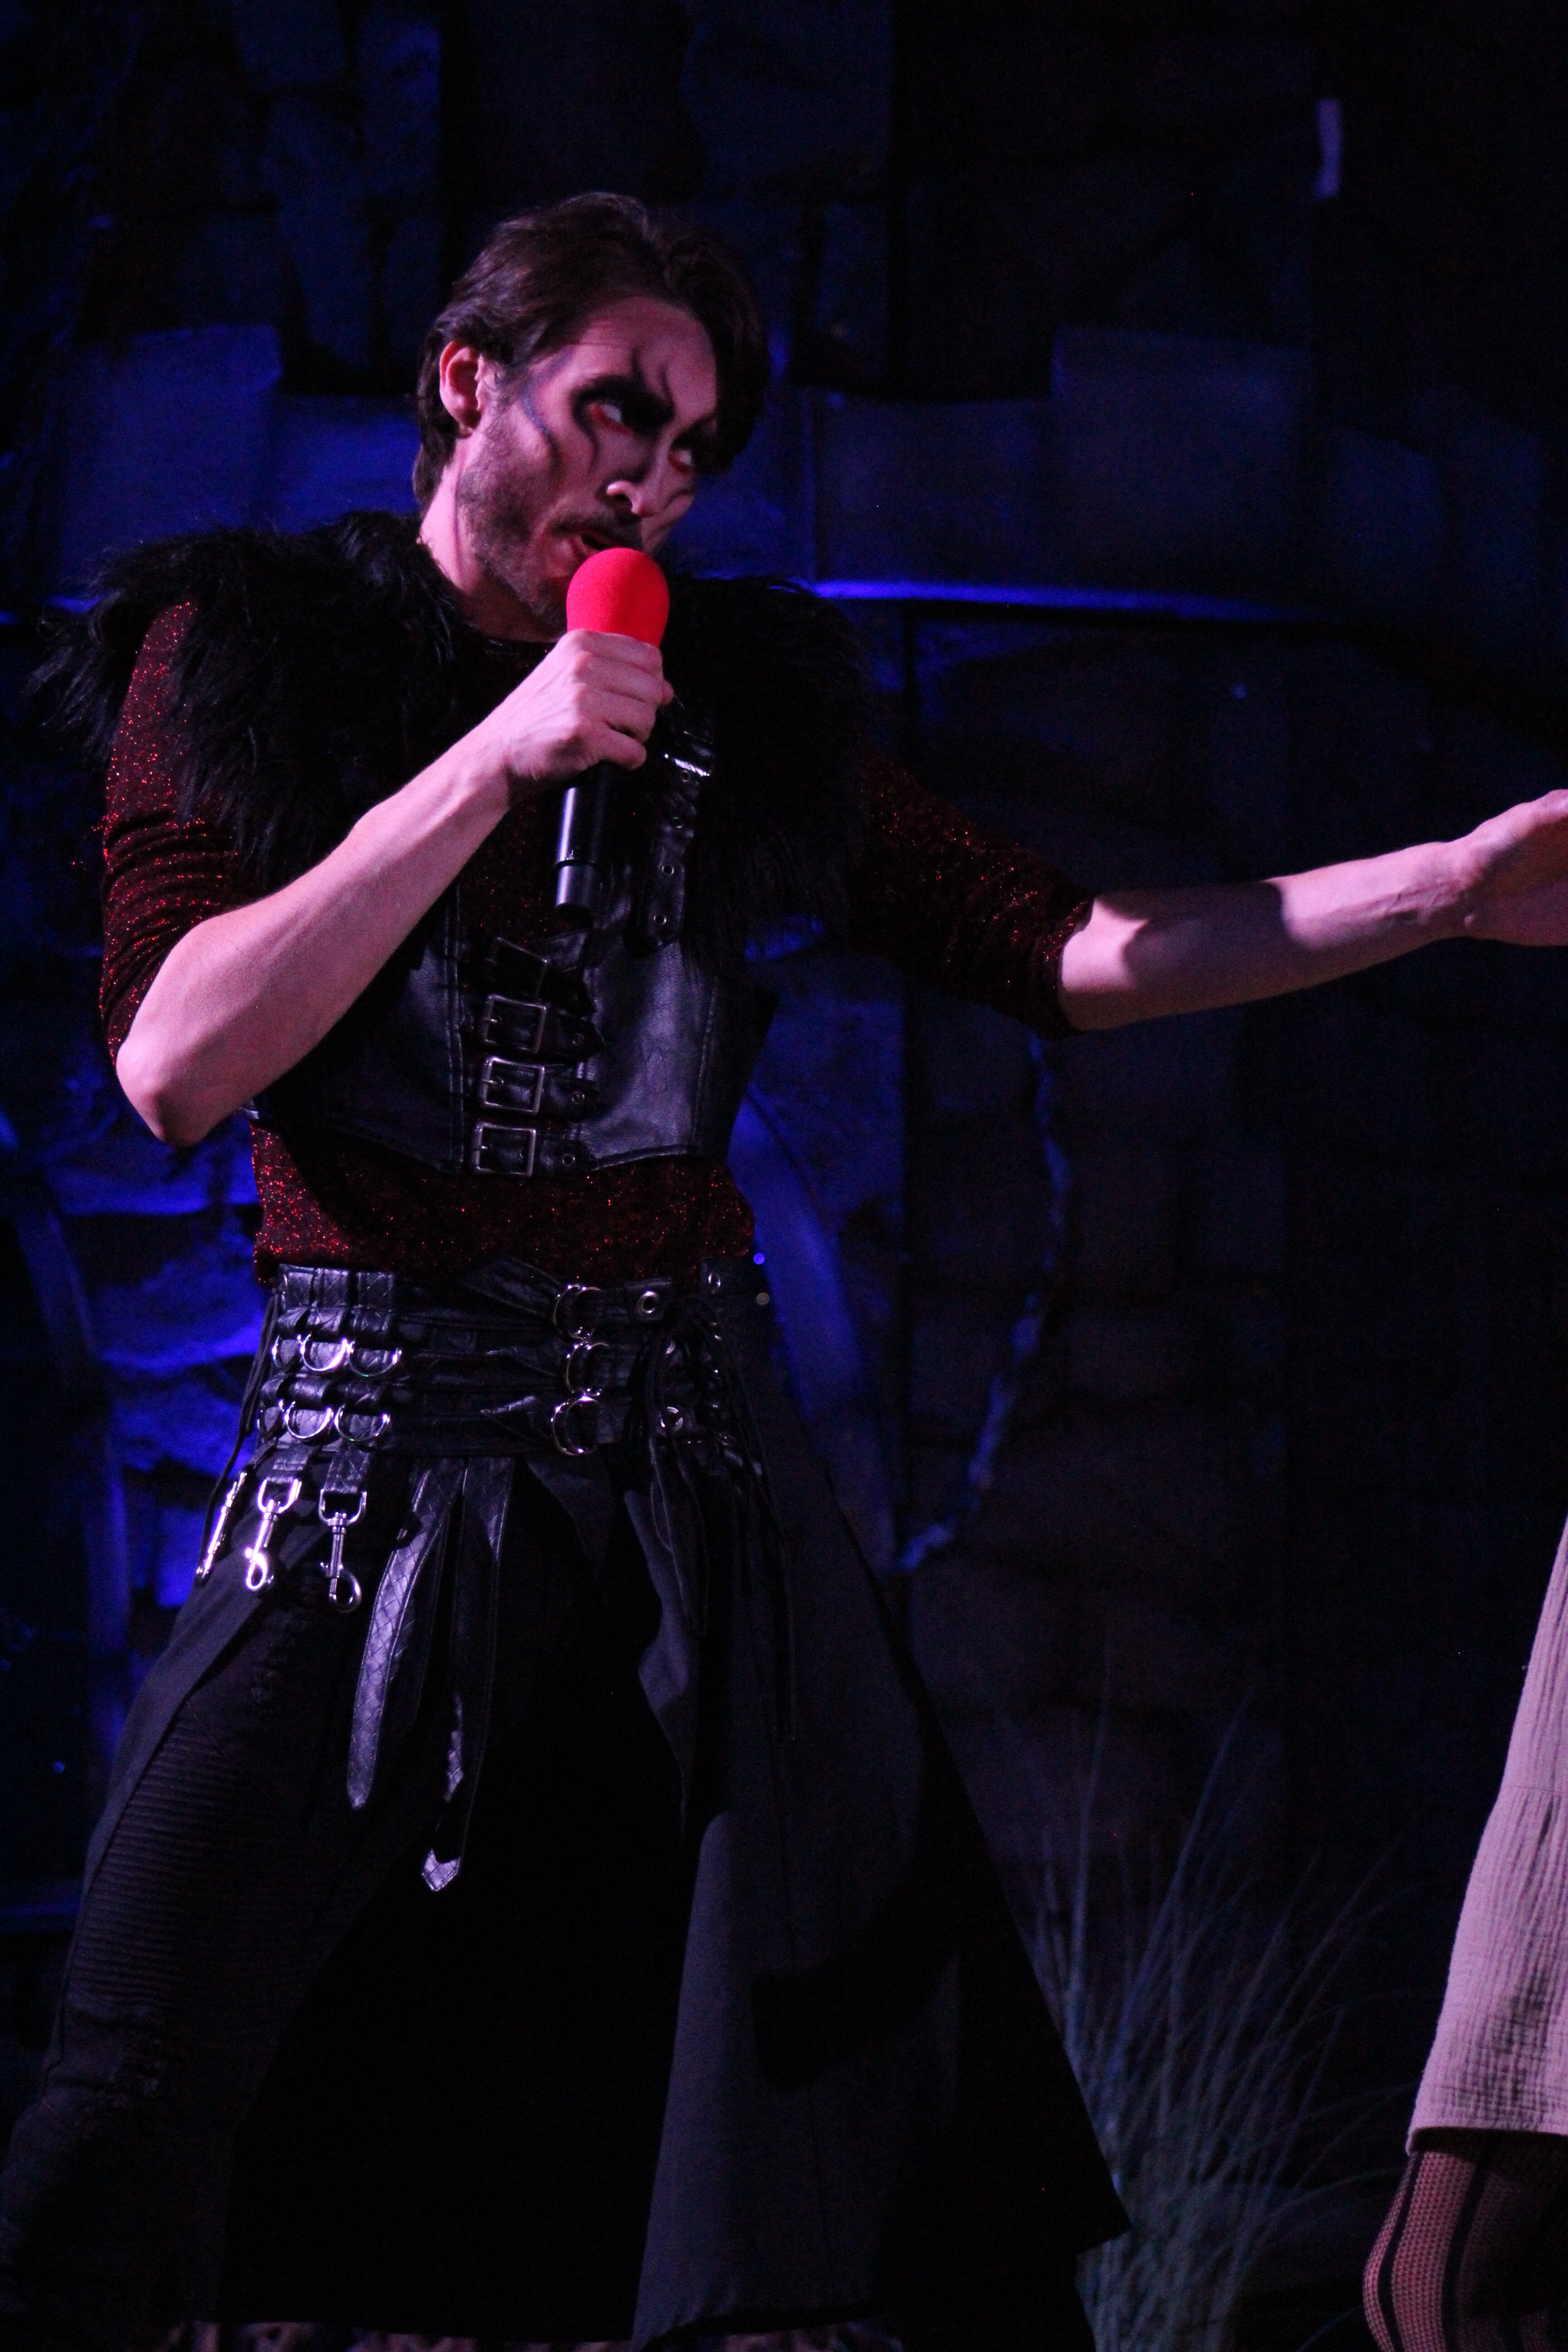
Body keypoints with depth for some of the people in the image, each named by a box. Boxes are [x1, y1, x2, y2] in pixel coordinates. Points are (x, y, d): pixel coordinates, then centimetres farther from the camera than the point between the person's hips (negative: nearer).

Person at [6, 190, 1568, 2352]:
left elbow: (1062, 953, 10)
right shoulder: (245, 655, 3)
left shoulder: (747, 703, 12)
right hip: (375, 1443, -2)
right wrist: (491, 763, -14)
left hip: (690, 1461, 3)